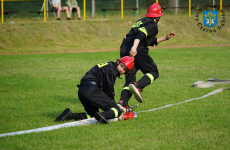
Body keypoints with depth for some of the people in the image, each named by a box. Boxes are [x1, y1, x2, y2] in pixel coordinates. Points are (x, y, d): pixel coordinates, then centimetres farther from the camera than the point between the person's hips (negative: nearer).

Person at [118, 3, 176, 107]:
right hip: (137, 50, -8)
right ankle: (137, 87, -25)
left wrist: (165, 38, 46)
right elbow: (140, 34, -17)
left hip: (124, 49, 8)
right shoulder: (152, 25, 3)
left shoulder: (141, 21, 30)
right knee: (153, 72, 2)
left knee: (130, 79, 10)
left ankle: (122, 102, -11)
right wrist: (134, 47, -31)